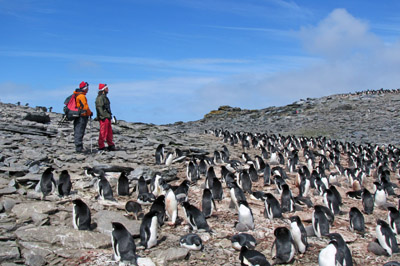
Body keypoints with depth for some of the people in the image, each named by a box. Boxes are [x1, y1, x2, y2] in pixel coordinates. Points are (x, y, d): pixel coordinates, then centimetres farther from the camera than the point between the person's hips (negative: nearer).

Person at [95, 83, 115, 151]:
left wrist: (109, 116, 23)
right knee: (103, 132, -7)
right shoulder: (100, 97, -13)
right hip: (103, 118, -10)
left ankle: (111, 145, 21)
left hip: (107, 117, 10)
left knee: (109, 132, 13)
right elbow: (99, 107, -20)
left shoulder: (105, 97, 20)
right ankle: (101, 147, -3)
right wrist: (103, 116, -25)